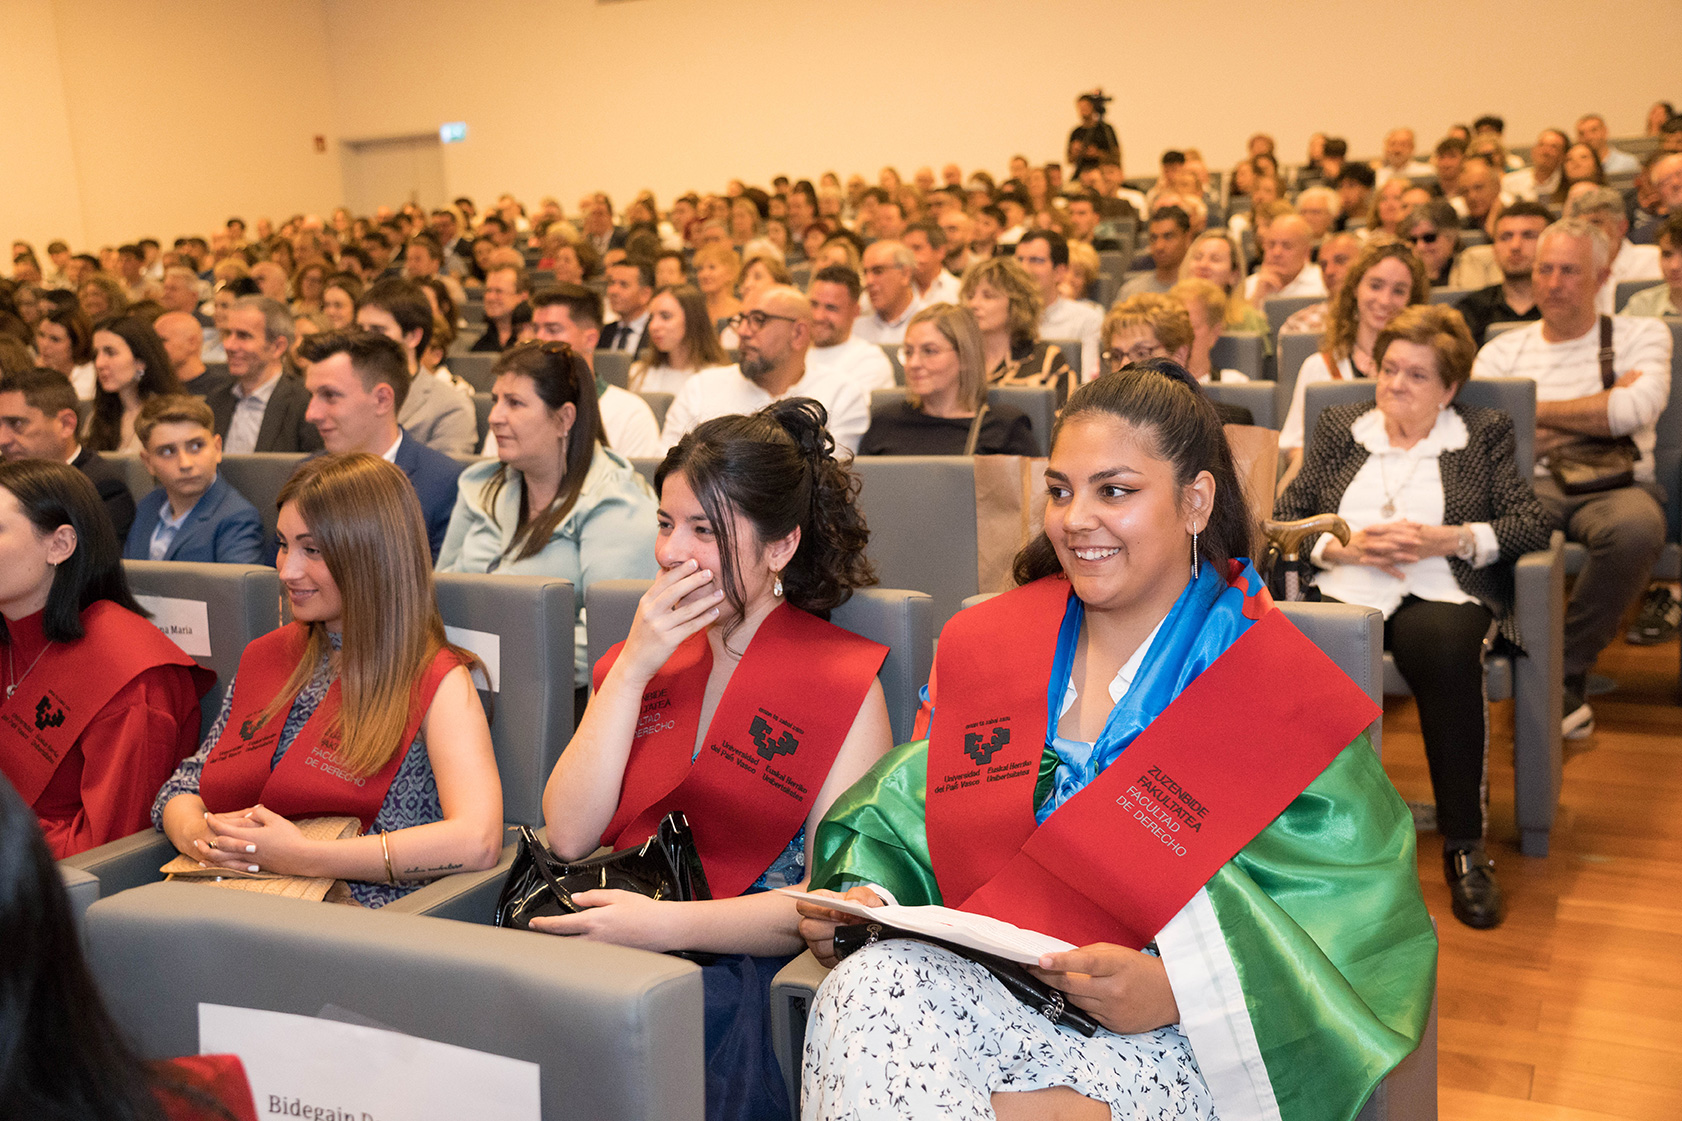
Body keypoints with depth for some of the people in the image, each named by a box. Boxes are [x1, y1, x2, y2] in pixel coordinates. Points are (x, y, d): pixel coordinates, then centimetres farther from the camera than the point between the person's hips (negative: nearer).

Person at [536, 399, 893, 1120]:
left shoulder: (842, 681, -2)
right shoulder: (639, 662, 15)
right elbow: (569, 837, 2)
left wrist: (669, 925, -21)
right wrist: (632, 670, -4)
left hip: (747, 963, -4)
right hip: (626, 939, 5)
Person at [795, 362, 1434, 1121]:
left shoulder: (1280, 690, -1)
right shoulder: (983, 646, 11)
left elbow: (1341, 915, -8)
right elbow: (904, 818, 13)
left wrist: (1178, 987, -23)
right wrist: (861, 899, -8)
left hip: (1168, 1046, -4)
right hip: (982, 988, 5)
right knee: (867, 989, -30)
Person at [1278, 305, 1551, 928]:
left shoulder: (1486, 435, 18)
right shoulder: (1338, 429, 23)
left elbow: (1532, 524, 5)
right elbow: (1284, 516, 14)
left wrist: (1448, 539, -10)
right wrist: (1340, 545, -6)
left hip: (1440, 594, -1)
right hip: (1343, 593, 1)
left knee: (1447, 651, -37)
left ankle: (1465, 846, -27)